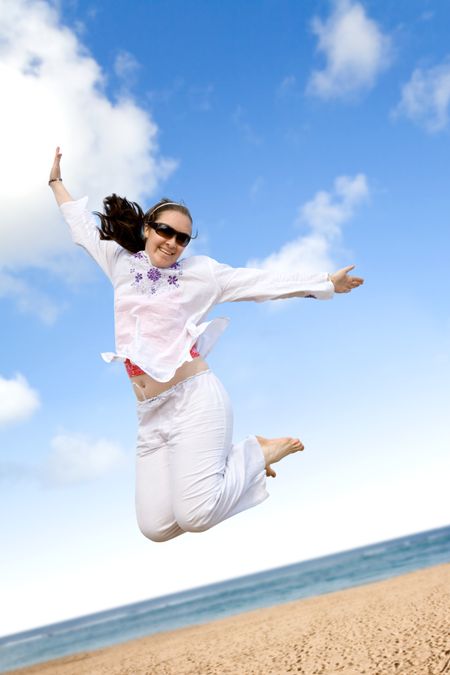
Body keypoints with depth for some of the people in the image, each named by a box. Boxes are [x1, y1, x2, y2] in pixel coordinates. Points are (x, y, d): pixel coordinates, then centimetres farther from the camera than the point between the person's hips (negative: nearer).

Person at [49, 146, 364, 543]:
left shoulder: (200, 272, 5)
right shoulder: (121, 262, 14)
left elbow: (265, 282, 5)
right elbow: (83, 226, 29)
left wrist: (326, 283, 4)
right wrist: (57, 181, 37)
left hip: (194, 399, -4)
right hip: (150, 415, 5)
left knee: (195, 516, -19)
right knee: (156, 528, -3)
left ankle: (257, 453, 6)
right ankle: (205, 465, 22)